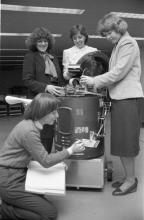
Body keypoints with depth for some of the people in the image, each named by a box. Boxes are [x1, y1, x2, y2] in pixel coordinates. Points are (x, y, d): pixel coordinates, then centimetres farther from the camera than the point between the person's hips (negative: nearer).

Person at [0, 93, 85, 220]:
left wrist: (58, 161, 4)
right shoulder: (29, 131, -25)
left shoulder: (30, 124, 4)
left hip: (17, 175, 9)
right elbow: (46, 161, -19)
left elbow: (36, 154, 14)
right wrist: (70, 151, -10)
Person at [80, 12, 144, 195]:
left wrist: (95, 81, -13)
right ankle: (128, 176, 22)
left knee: (126, 139, -4)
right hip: (118, 97, 9)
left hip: (127, 97, -9)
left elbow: (119, 72, -16)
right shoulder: (118, 45, 20)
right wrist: (99, 85, 7)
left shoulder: (128, 44, -7)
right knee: (120, 139, 11)